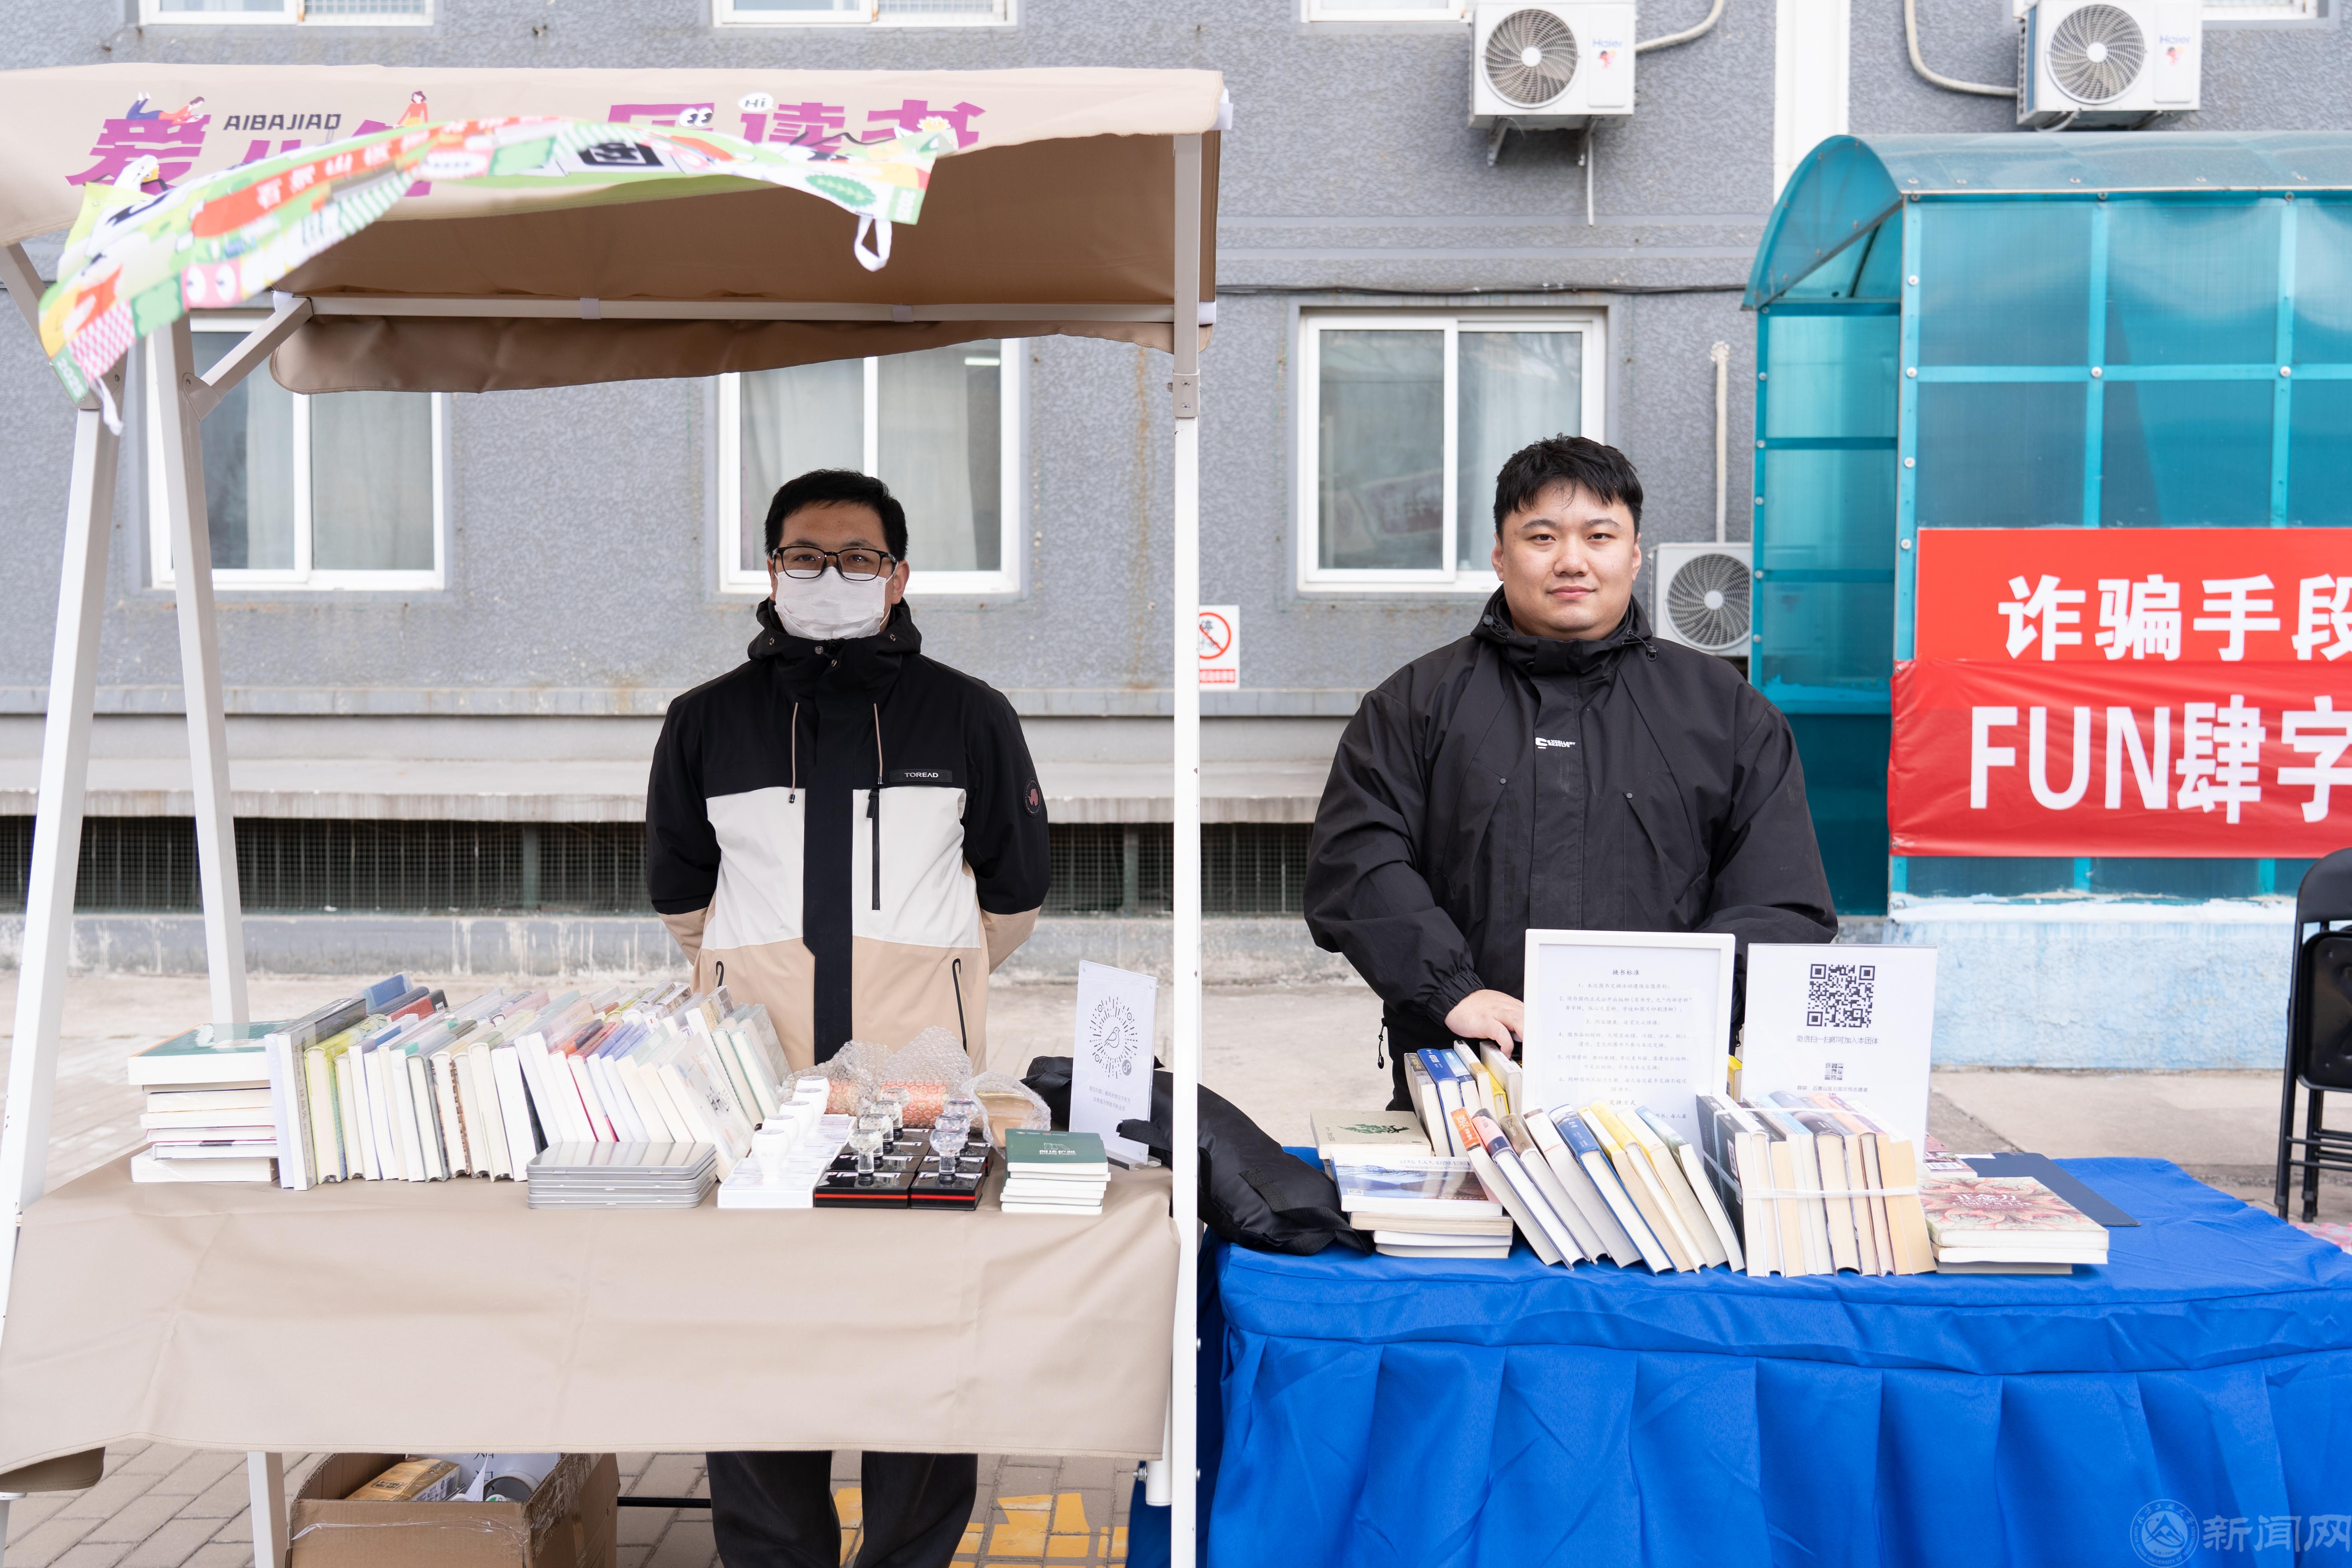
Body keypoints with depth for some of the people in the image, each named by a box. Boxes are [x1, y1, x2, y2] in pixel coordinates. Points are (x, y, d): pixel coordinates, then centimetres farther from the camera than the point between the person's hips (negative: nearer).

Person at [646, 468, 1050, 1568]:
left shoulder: (967, 716, 8)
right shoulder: (708, 722, 11)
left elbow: (1013, 903, 16)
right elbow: (680, 900, 21)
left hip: (924, 1076, -1)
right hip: (755, 1080, 1)